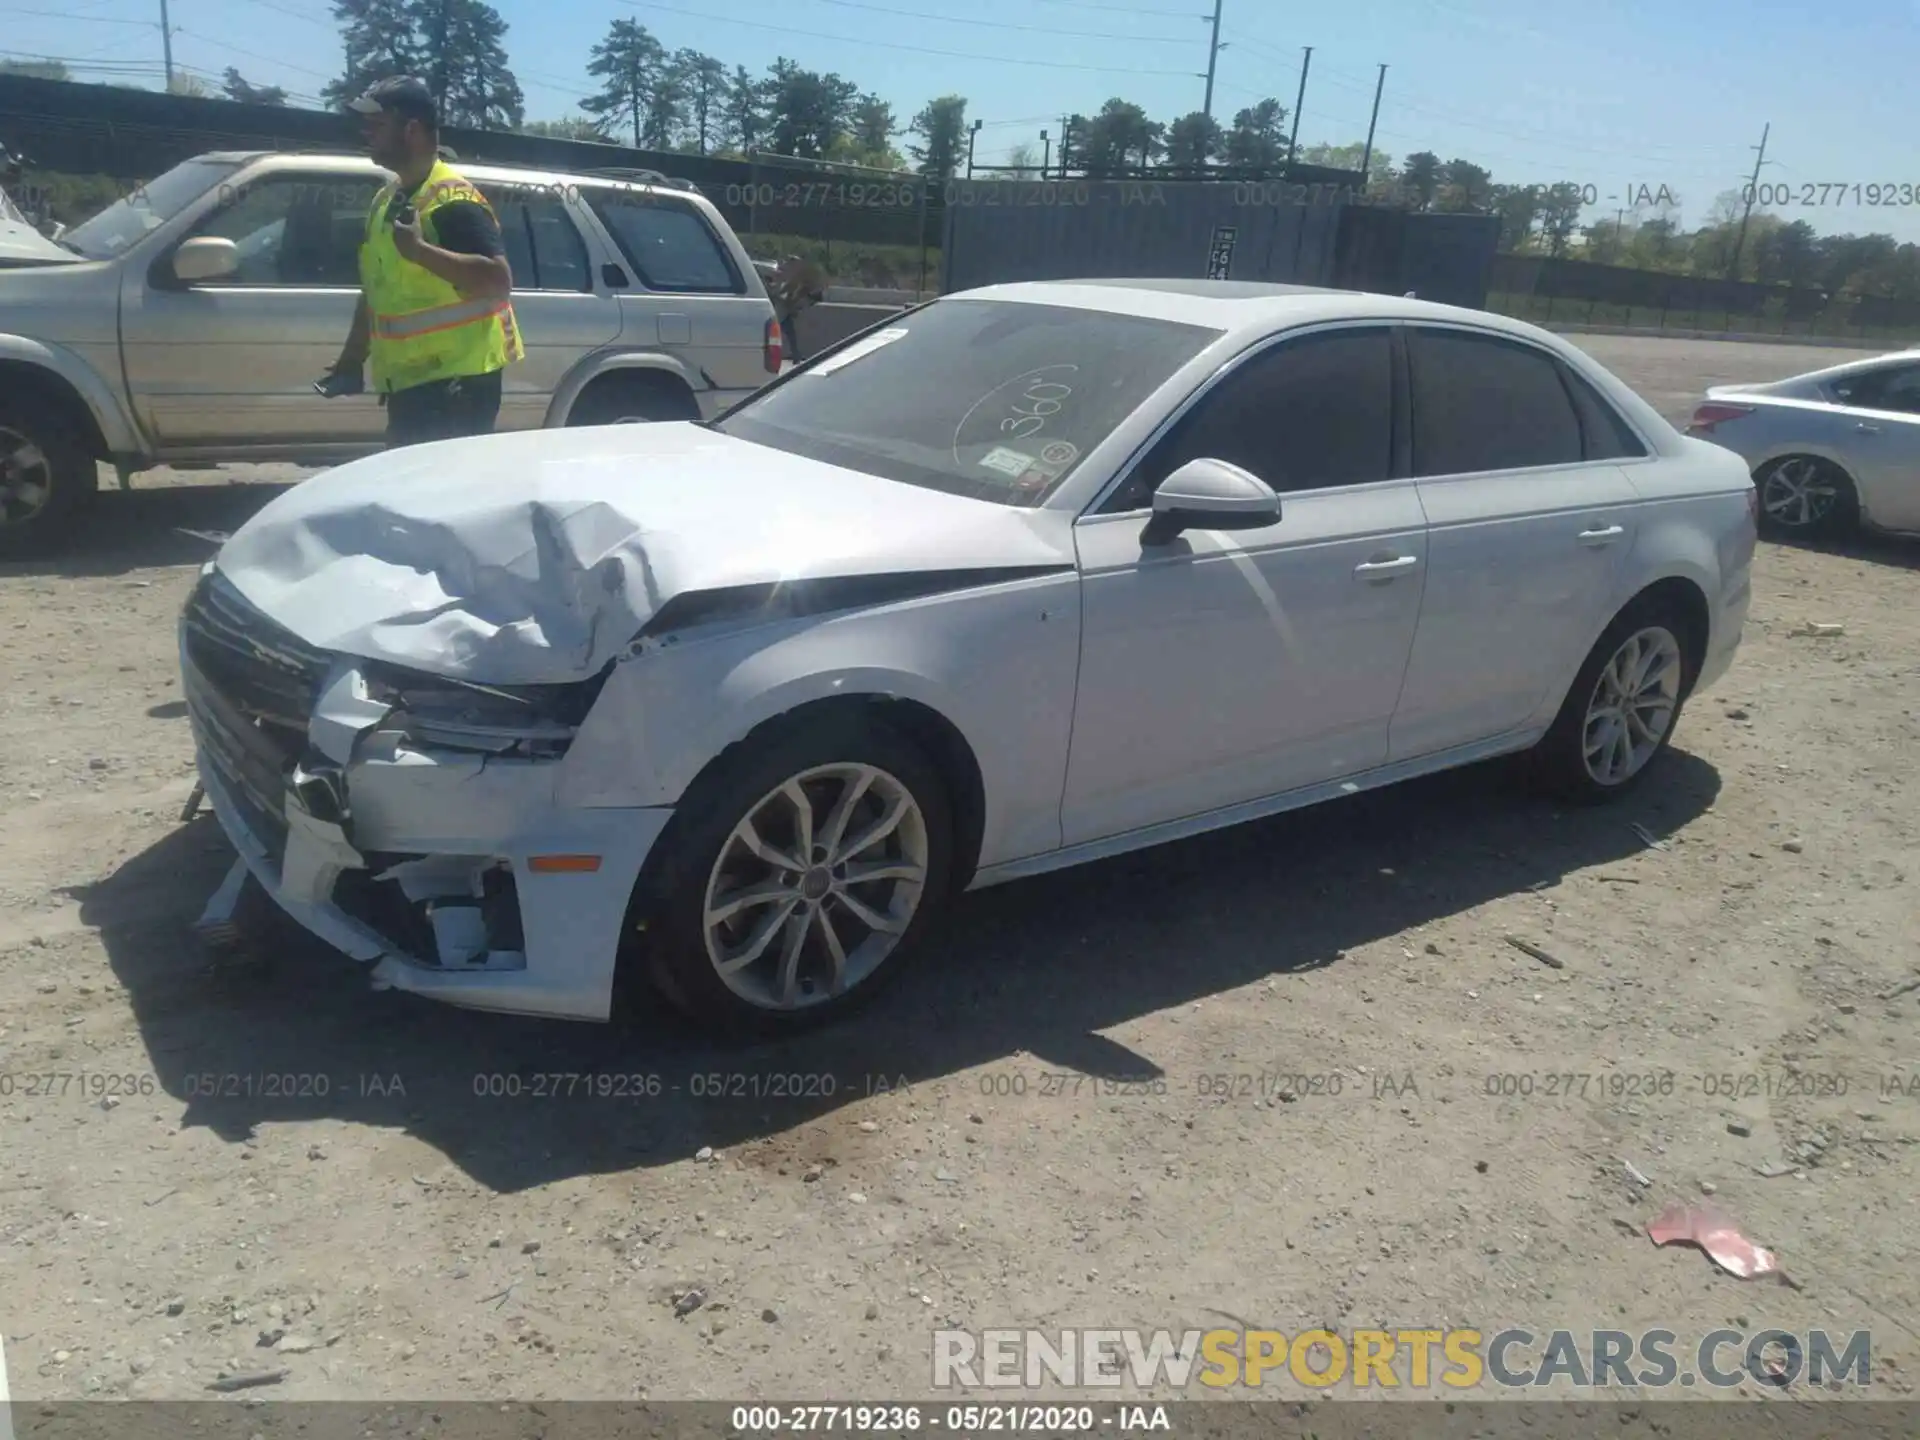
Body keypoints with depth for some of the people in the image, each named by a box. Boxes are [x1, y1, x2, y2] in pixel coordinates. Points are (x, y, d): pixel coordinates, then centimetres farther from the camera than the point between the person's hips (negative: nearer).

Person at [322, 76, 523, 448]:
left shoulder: (453, 201, -14)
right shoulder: (386, 200, 15)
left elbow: (499, 281, -26)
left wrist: (420, 250, -31)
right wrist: (351, 360, 19)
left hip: (455, 382, -10)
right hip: (408, 381, 10)